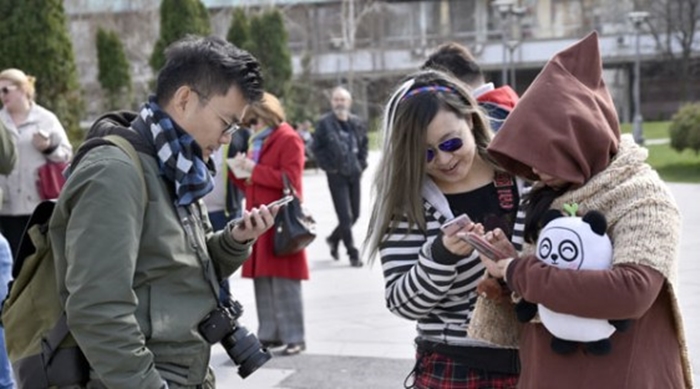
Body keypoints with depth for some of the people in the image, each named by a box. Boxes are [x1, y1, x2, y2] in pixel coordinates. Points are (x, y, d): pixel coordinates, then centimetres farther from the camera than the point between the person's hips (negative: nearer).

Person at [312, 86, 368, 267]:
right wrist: (328, 166, -9)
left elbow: (363, 145, 16)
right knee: (345, 216, -5)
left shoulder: (357, 123, 6)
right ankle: (353, 254, 4)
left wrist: (361, 164, 6)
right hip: (336, 175, -5)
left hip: (354, 174, 5)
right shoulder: (325, 123, -6)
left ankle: (334, 238, 36)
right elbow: (317, 148, -2)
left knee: (355, 214, 11)